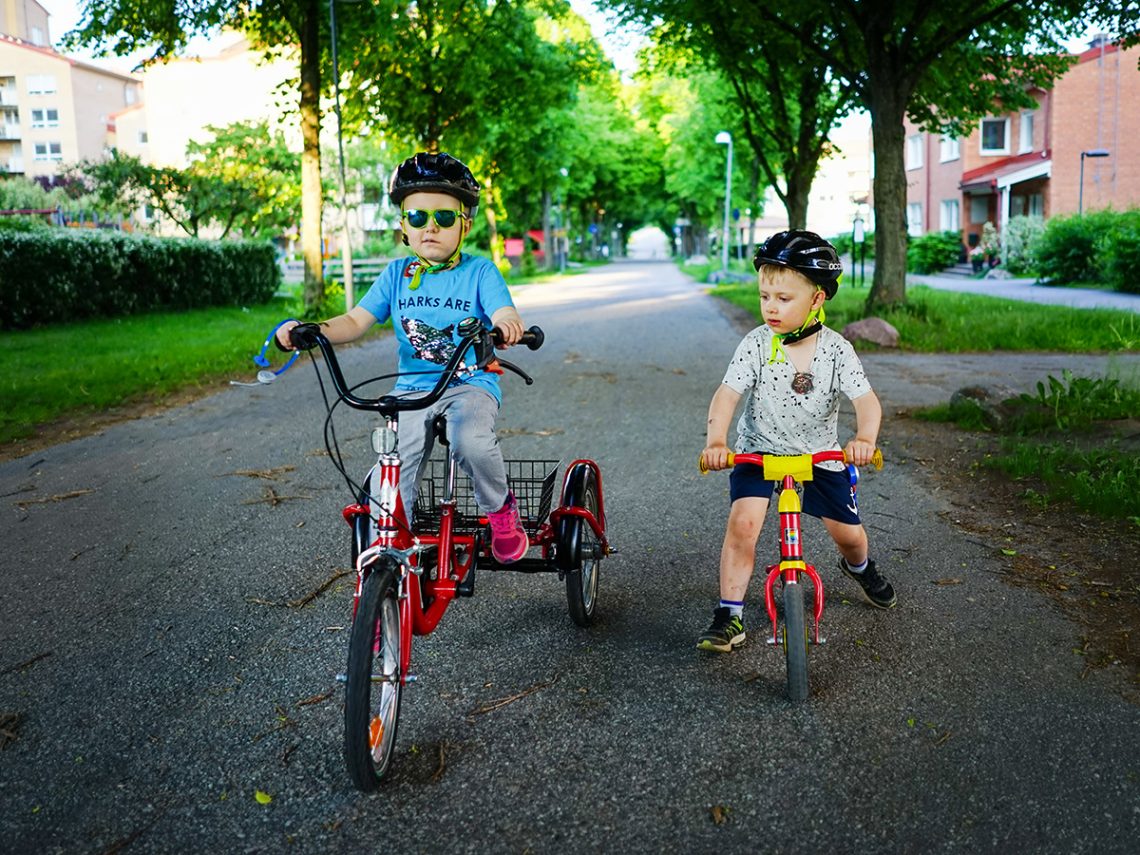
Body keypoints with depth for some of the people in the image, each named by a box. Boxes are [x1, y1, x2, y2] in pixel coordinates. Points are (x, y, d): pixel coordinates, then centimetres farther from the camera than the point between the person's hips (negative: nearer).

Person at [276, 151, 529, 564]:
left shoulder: (479, 271, -1)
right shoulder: (397, 275, 8)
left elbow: (505, 315, -16)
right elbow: (355, 321, 3)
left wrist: (507, 326, -42)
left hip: (470, 384, -3)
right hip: (412, 388, 3)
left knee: (470, 440, -34)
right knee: (393, 480, -11)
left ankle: (499, 507, -5)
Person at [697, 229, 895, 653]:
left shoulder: (836, 349, -14)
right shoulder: (756, 344, -15)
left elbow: (866, 400, -21)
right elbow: (727, 394, -22)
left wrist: (865, 438, -42)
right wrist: (716, 441, -40)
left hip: (821, 453, 1)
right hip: (759, 449, -1)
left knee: (847, 531, 9)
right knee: (742, 523, -20)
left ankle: (859, 567, 48)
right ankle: (729, 616, -8)